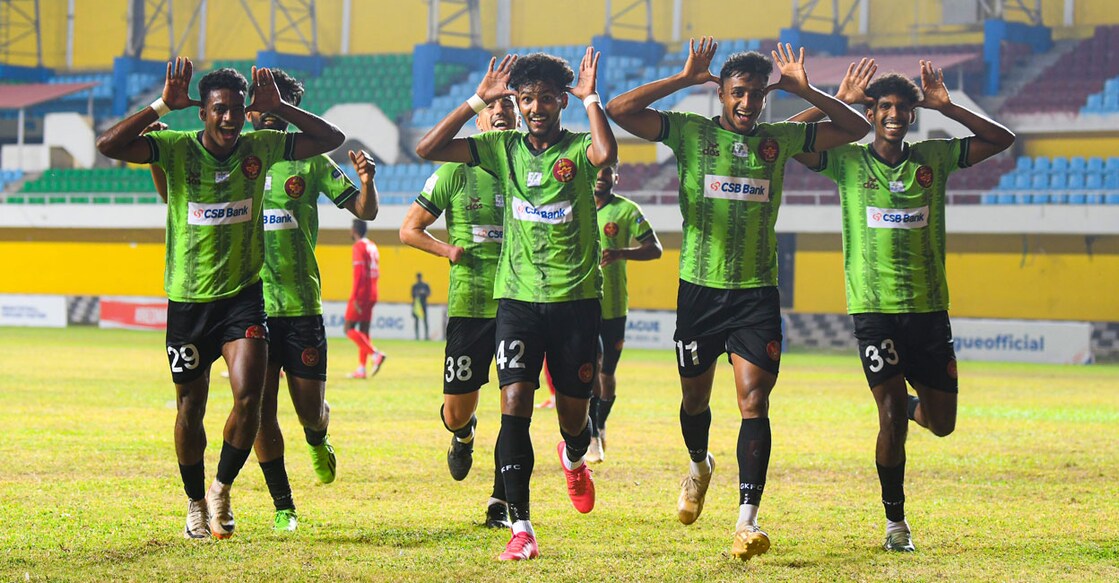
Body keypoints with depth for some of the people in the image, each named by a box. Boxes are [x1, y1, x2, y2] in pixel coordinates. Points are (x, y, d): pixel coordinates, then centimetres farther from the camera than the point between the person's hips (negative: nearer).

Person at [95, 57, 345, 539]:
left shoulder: (260, 148, -2)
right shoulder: (177, 148, -9)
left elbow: (330, 138, 3)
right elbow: (109, 145, -22)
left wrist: (278, 108, -9)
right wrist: (163, 106, -25)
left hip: (243, 293, 1)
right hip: (188, 300, -1)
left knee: (249, 397, -17)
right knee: (191, 408, 11)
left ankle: (222, 489, 6)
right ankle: (196, 504, 31)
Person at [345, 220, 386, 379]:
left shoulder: (359, 246, -11)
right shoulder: (373, 246, 15)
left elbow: (359, 273, -18)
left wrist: (354, 297, -20)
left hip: (361, 294, -9)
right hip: (371, 296, 9)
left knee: (349, 329, -6)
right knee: (363, 331, 8)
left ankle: (376, 354, -20)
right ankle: (361, 370, 5)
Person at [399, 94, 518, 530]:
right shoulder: (457, 171, 1)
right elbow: (409, 229, 7)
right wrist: (447, 249, -8)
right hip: (469, 303, -1)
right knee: (456, 411, 2)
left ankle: (500, 502, 9)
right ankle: (464, 435, 39)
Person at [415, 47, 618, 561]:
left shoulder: (578, 148, -3)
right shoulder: (503, 147, 4)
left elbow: (606, 154, -29)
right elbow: (427, 149, -3)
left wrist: (590, 98, -19)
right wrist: (477, 102, -5)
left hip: (576, 298, -1)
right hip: (518, 297, 1)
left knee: (573, 417, 10)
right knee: (514, 408, -14)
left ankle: (573, 459, 49)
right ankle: (521, 529, -11)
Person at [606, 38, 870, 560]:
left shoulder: (780, 139, 5)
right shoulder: (691, 132, -1)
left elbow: (855, 128, 8)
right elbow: (619, 111, -11)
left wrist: (803, 90, -3)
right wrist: (683, 80, -13)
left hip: (757, 291, 0)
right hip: (699, 287, 0)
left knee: (754, 401, -13)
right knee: (696, 399, 15)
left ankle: (747, 521, -19)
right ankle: (699, 466, 48)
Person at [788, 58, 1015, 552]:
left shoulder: (934, 158, 6)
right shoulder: (848, 160, 1)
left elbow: (1002, 139, 3)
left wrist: (945, 106, -6)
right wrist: (839, 102, -10)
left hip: (930, 308, 3)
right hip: (874, 308, -3)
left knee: (941, 423, 6)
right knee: (892, 418, -11)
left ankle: (912, 404, 44)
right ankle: (895, 520, 5)